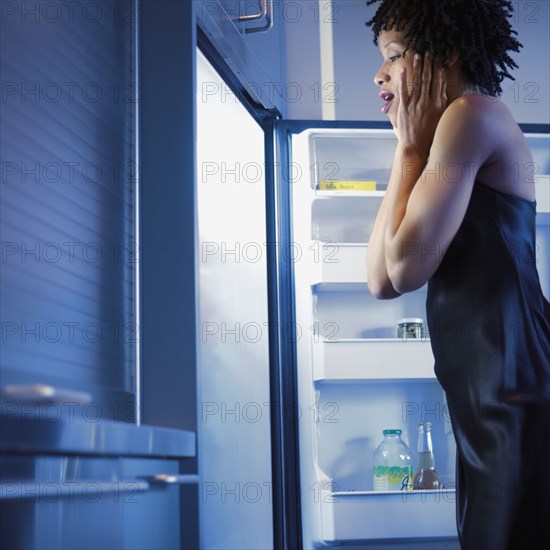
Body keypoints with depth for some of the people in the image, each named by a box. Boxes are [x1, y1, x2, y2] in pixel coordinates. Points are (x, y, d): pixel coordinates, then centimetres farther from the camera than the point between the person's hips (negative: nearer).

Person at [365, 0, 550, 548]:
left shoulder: (472, 113, -9)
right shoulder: (442, 146, 19)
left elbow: (408, 265, -16)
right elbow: (381, 280, 10)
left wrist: (409, 146, -4)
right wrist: (410, 149, 10)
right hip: (484, 401, 10)